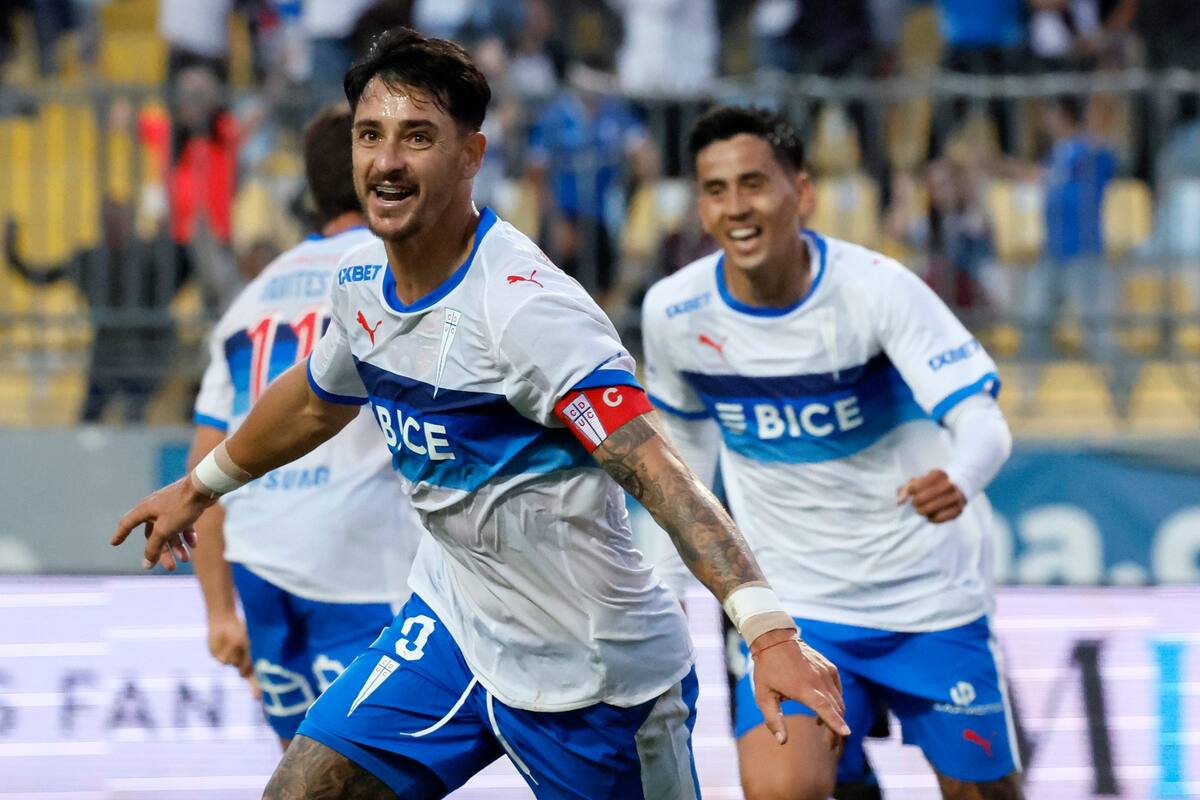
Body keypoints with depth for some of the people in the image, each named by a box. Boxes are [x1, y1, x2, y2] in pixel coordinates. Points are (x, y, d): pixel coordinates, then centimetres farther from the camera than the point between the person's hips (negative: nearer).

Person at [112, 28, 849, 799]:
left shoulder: (525, 307, -27)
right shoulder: (363, 283, -2)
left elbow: (658, 473, -34)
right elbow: (316, 400, 22)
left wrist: (771, 633, -46)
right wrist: (200, 487, 38)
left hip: (590, 673, -7)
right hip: (454, 621, 7)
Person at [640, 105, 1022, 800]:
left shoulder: (875, 288, -19)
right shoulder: (674, 312, -9)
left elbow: (982, 421, -27)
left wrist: (960, 481, -49)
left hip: (929, 595, -1)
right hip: (792, 605, 1)